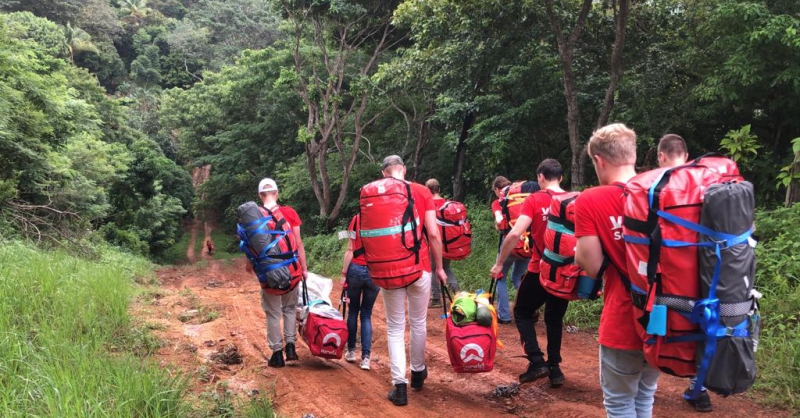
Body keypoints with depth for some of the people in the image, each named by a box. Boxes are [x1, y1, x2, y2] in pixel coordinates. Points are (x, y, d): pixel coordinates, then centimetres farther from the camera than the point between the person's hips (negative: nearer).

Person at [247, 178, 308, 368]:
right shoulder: (289, 212, -4)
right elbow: (299, 243, -4)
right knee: (290, 308, 19)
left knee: (273, 313, 11)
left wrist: (250, 264, 17)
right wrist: (304, 268, 2)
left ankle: (277, 353, 13)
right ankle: (290, 347, 11)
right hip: (291, 270, 1)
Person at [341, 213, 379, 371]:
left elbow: (350, 250, -6)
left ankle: (351, 351, 23)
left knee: (353, 311, 16)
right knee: (367, 314, 10)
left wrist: (343, 273, 1)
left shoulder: (357, 219, -6)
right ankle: (366, 357, 2)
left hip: (356, 269, -1)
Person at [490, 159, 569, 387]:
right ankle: (554, 368, 17)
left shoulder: (534, 200, -10)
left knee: (522, 312, 15)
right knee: (555, 319, 20)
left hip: (540, 270, -4)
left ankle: (537, 361, 2)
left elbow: (515, 234, -18)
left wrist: (499, 263, -9)